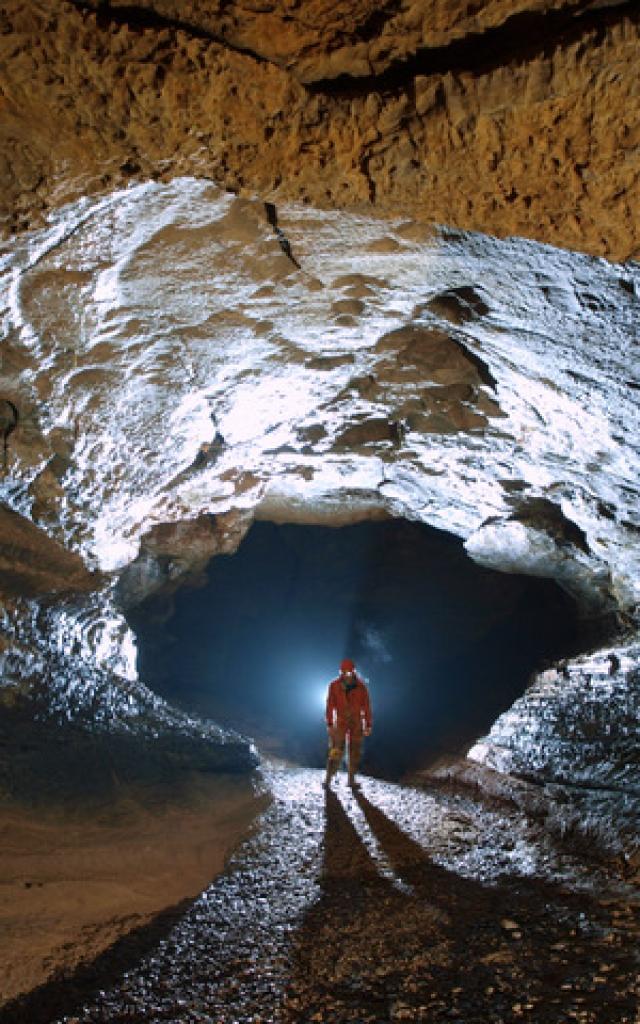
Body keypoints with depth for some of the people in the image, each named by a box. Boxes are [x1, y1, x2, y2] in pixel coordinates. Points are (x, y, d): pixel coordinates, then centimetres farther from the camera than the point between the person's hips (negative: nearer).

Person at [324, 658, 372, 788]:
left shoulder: (360, 686, -5)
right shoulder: (334, 685, -7)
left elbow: (366, 706, -2)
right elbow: (330, 706, -6)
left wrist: (368, 725, -4)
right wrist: (329, 724, -11)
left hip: (357, 722, 2)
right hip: (340, 722, -2)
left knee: (355, 751, 5)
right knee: (336, 751, -8)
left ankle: (351, 779, 15)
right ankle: (328, 779, -3)